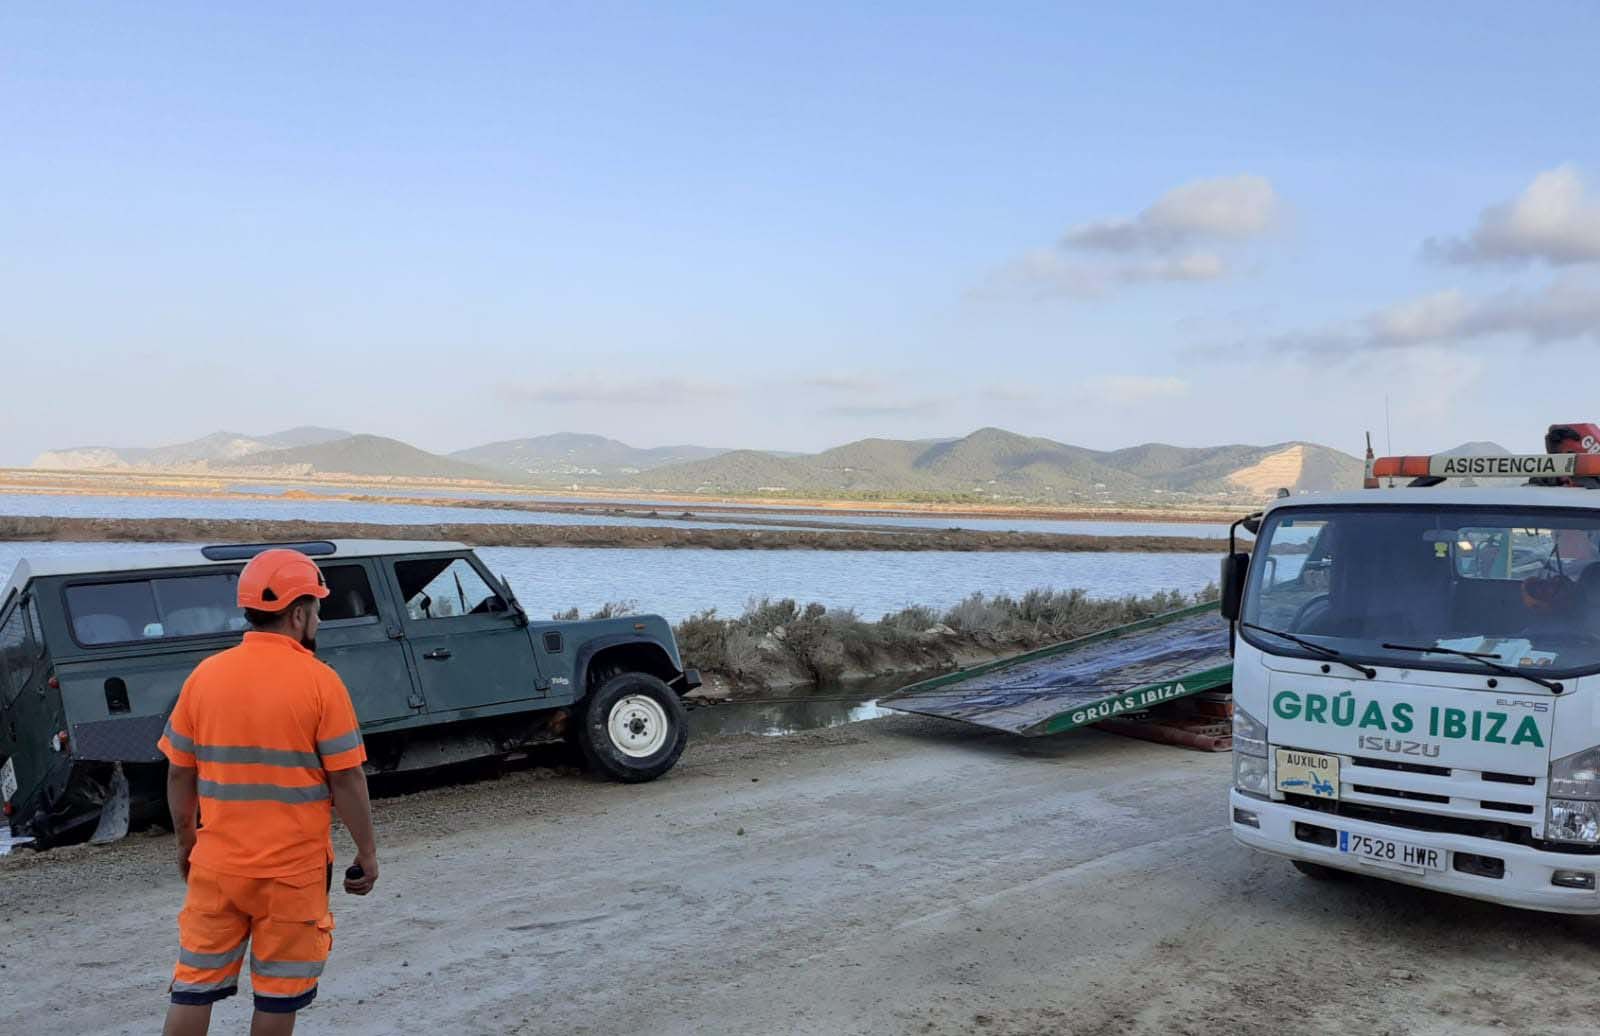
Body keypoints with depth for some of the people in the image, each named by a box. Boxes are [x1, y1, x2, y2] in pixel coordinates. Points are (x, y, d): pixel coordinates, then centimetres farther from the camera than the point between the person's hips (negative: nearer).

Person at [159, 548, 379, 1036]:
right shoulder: (319, 681, -13)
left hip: (216, 863, 4)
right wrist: (367, 853, -1)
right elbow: (346, 780, -12)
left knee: (194, 984, 15)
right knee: (278, 993, 11)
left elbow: (179, 774, 5)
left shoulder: (205, 675, -1)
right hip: (293, 868, -3)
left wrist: (186, 841, 19)